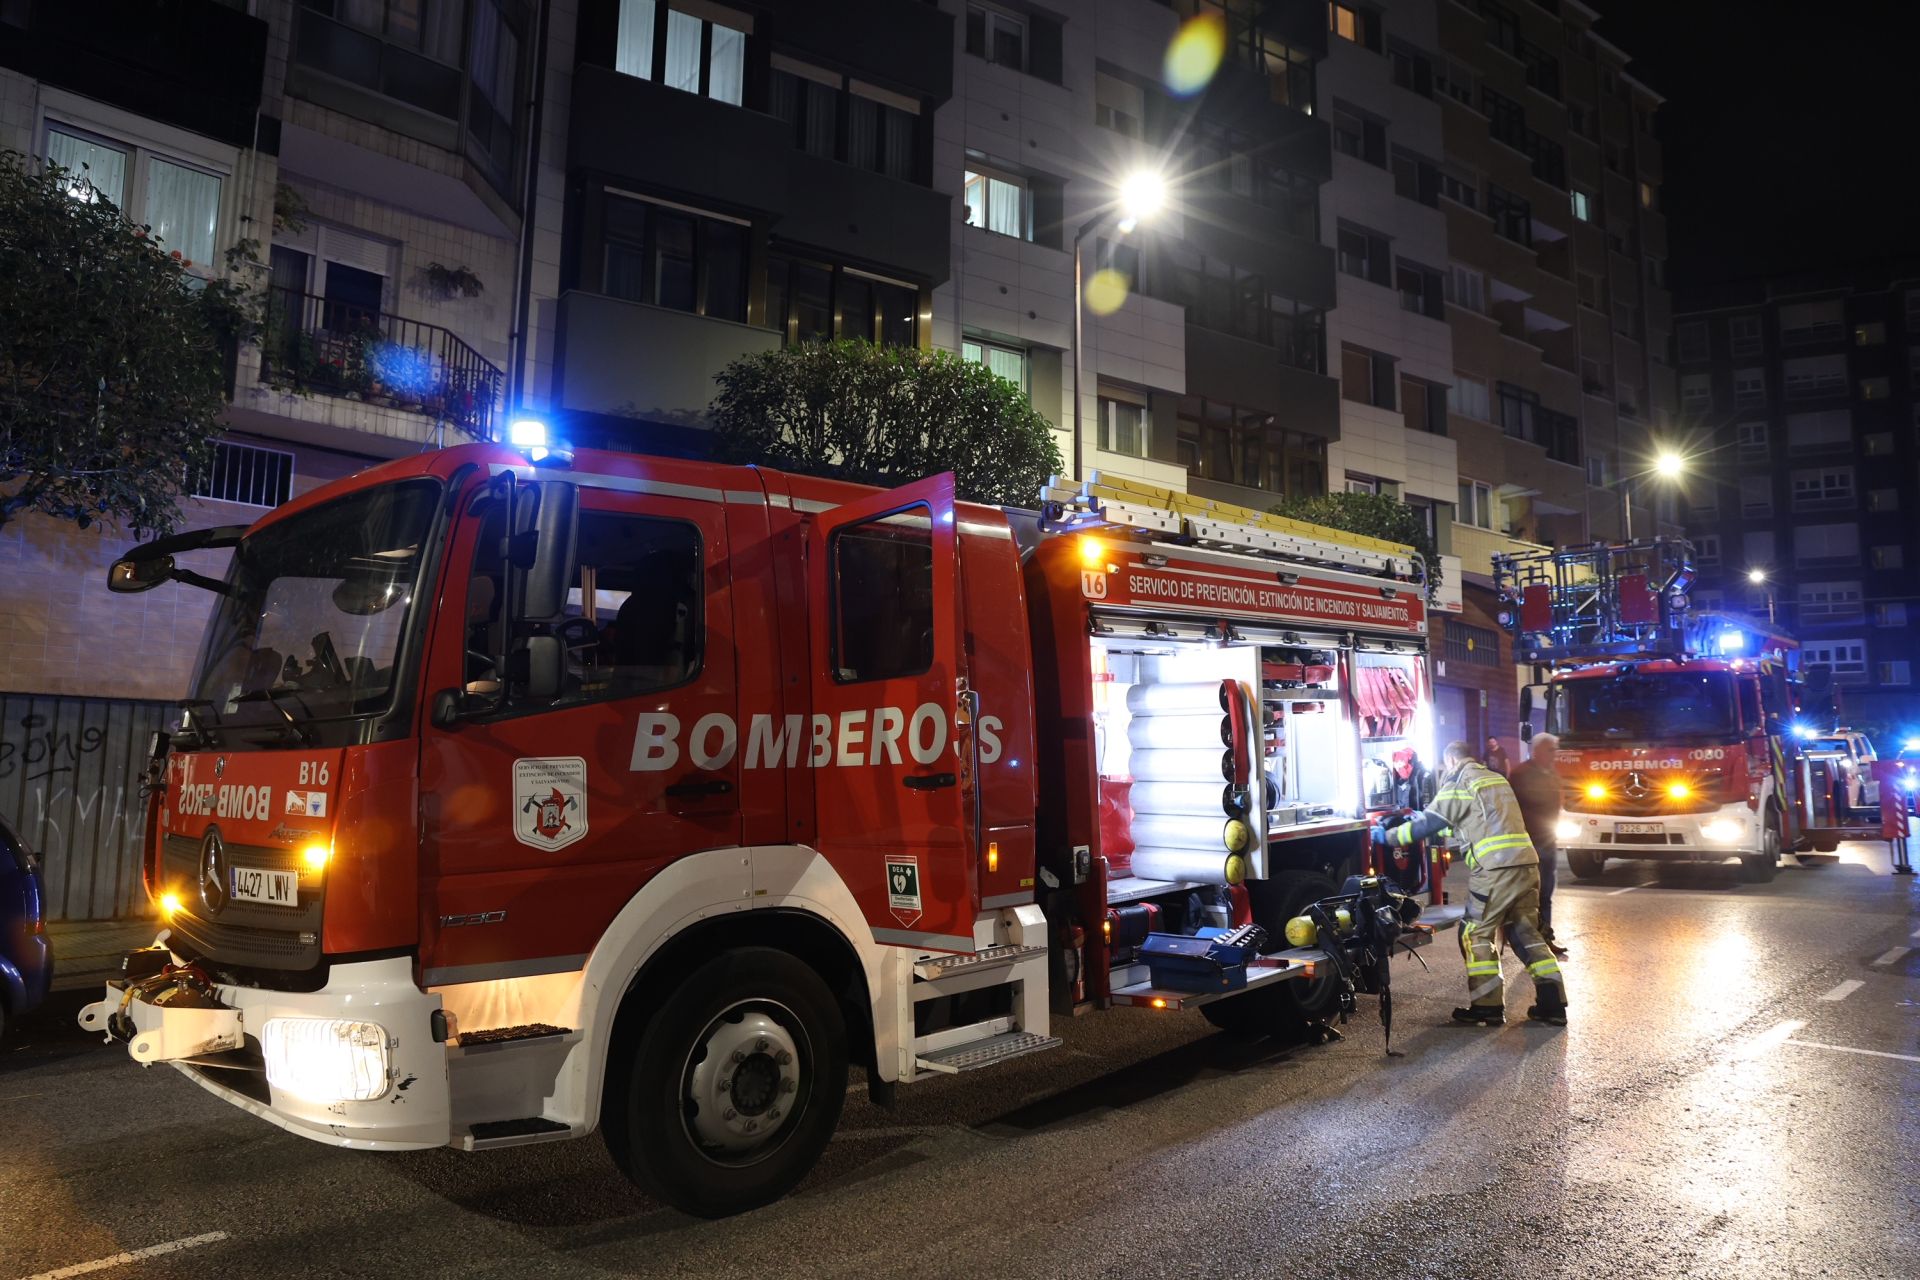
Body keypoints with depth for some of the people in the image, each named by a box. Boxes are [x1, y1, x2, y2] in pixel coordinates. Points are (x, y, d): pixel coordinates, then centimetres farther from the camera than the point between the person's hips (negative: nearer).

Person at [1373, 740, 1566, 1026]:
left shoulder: (1460, 783, -2)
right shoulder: (1495, 779, 24)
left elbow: (1429, 823, -2)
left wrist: (1387, 836, 9)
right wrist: (1416, 818, 38)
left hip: (1496, 870, -8)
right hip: (1526, 865, 8)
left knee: (1475, 935, 3)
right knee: (1525, 933, 16)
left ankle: (1488, 1007, 5)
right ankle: (1552, 1003, 14)